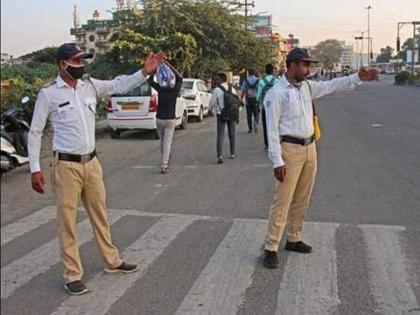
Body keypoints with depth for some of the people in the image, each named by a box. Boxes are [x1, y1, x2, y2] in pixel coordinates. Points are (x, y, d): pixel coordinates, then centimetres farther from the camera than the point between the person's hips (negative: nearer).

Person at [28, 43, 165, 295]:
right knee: (67, 221, 4)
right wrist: (35, 169, -8)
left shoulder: (90, 85, 4)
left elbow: (119, 85, 5)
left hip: (92, 161, 5)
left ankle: (113, 261, 33)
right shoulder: (48, 93, -9)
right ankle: (73, 275, 16)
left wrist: (144, 73, -10)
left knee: (100, 215, 17)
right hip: (66, 165, -5)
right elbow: (35, 132, -4)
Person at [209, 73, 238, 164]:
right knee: (231, 134, 17)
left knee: (220, 135, -7)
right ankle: (232, 153, 26)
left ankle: (220, 155, -20)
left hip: (221, 114, -4)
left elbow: (212, 102, -4)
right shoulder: (232, 89, 5)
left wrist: (213, 110, 18)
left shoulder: (217, 90, -9)